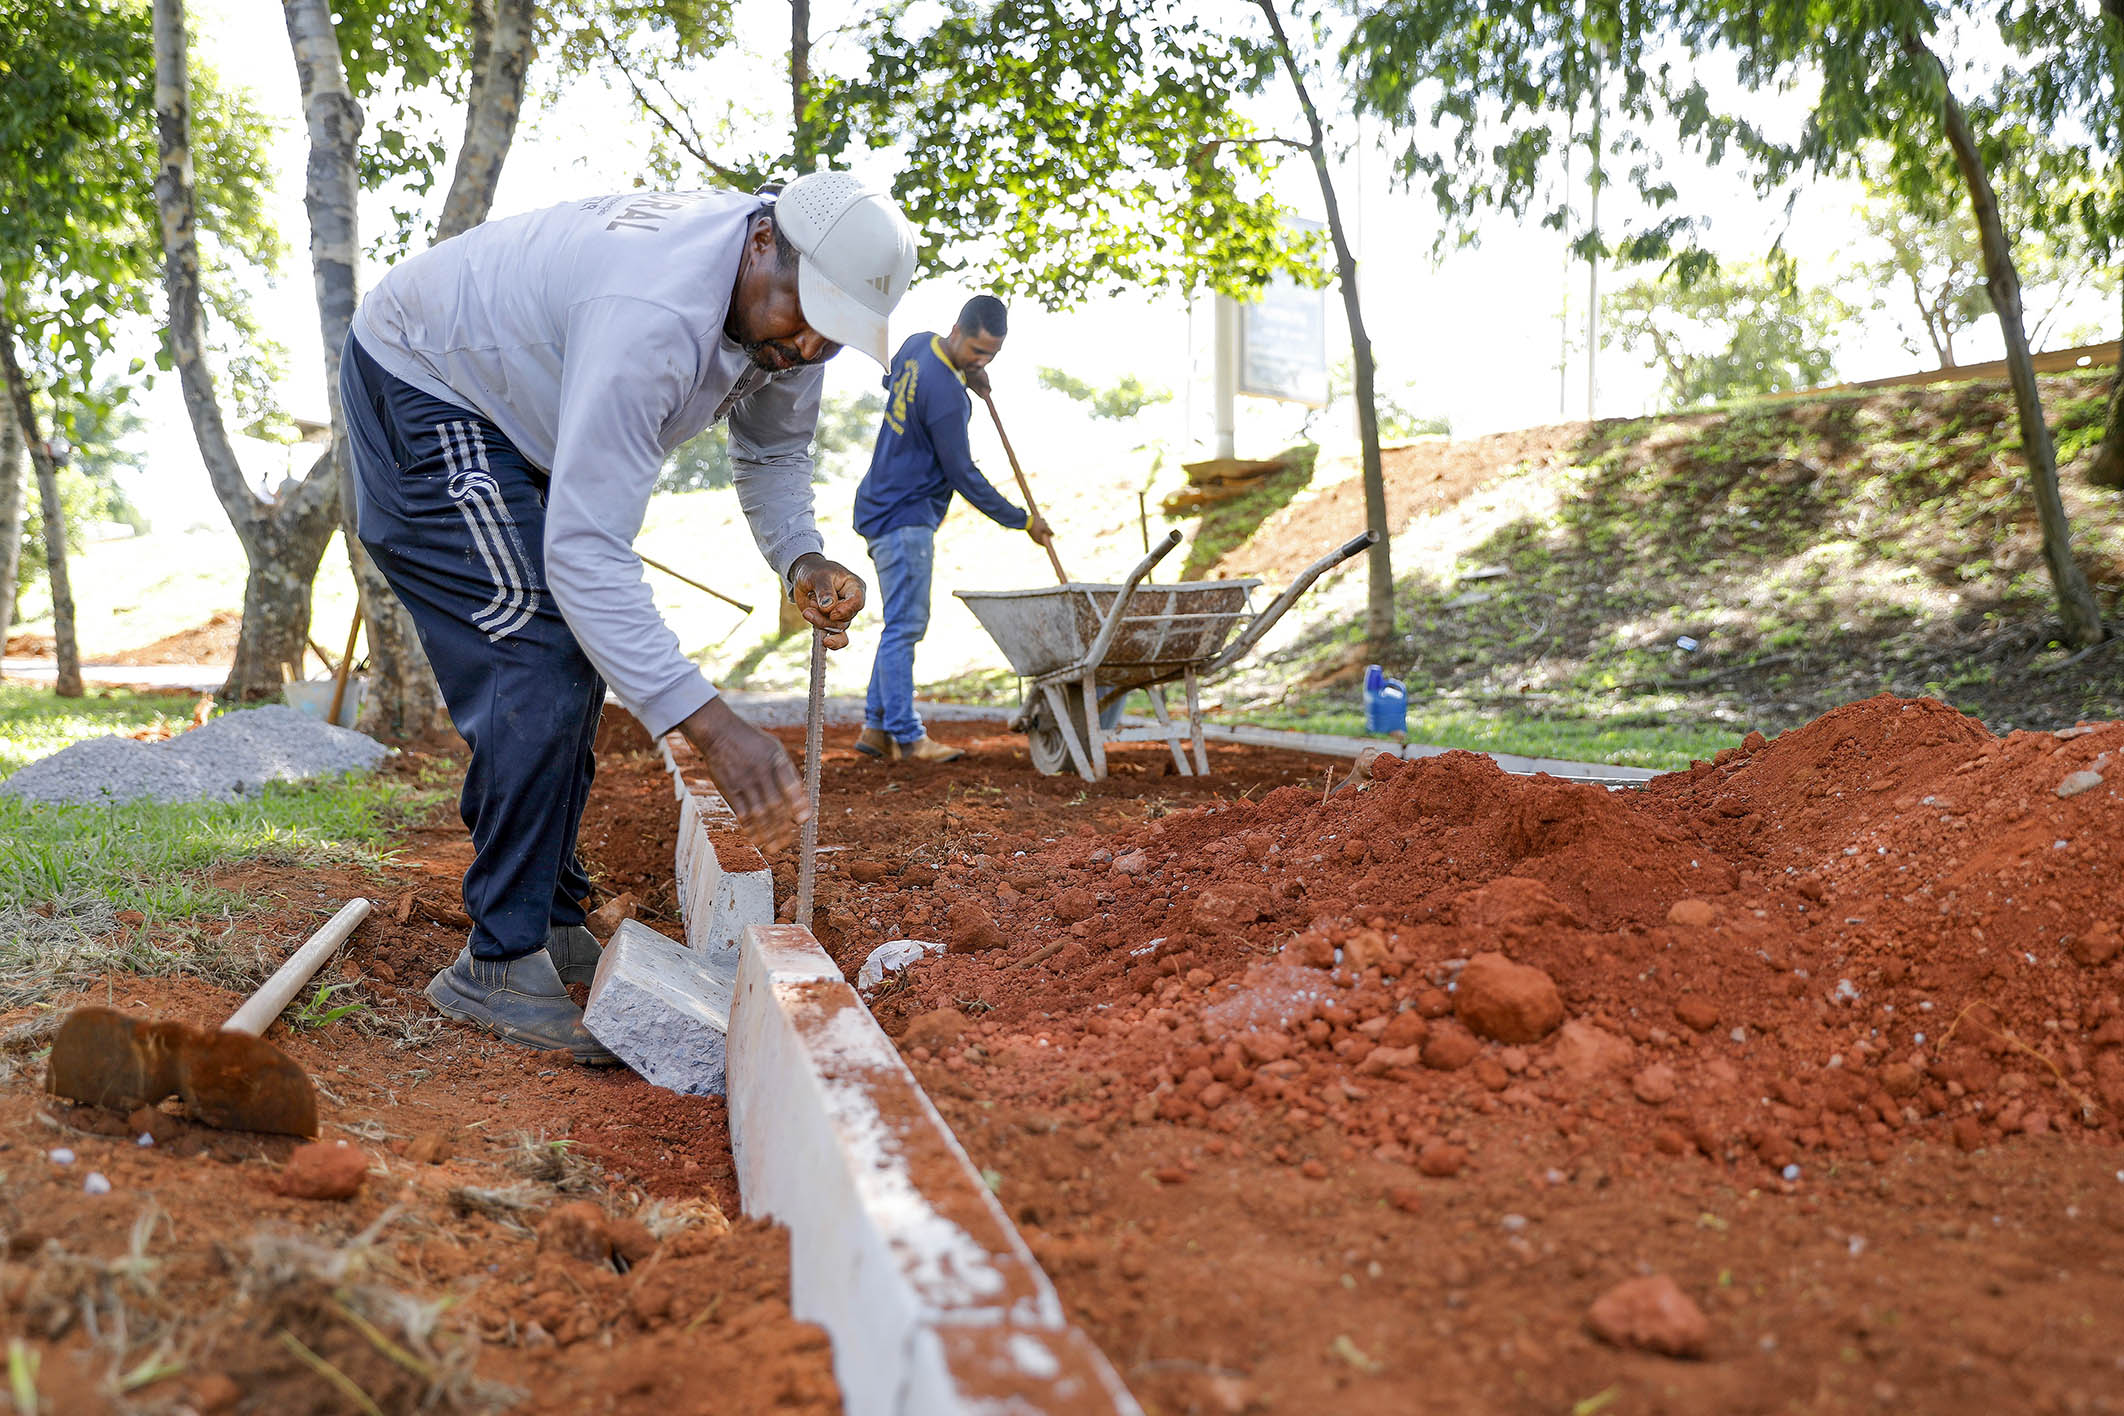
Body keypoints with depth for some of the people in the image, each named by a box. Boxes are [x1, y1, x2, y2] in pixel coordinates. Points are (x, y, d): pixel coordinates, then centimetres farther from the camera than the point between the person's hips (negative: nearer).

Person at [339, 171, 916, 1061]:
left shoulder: (791, 298, -12)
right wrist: (708, 724, -49)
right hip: (419, 384, -9)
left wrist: (799, 558, -17)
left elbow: (771, 450, 4)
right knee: (539, 654, -20)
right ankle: (498, 963, -12)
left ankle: (552, 922, 20)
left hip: (512, 410, 10)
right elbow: (586, 551, -43)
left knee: (578, 656, 9)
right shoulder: (653, 317, -40)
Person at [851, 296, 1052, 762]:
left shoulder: (918, 344, 4)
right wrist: (1023, 520, -7)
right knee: (904, 626, -7)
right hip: (905, 518, -10)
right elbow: (964, 476, -17)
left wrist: (965, 375, 12)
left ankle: (876, 727, 15)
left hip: (883, 509, 10)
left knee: (904, 623, 12)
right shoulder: (945, 395, -23)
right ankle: (906, 738, -3)